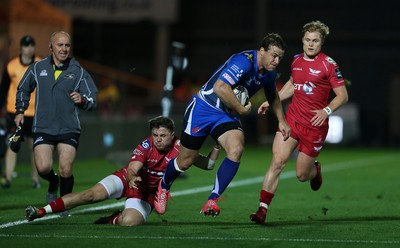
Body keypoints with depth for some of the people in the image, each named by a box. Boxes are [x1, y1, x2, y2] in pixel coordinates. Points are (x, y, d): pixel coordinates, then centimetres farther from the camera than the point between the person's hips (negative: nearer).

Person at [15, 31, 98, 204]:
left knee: (66, 171, -12)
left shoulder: (79, 72, 5)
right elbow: (23, 90, 24)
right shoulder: (37, 68, 8)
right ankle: (53, 183, 20)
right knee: (43, 168, -15)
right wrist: (20, 111, 15)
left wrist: (83, 100, -18)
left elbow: (92, 100, 4)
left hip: (69, 129, -1)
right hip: (43, 129, 1)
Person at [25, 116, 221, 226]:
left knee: (129, 222, -30)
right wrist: (132, 178, -58)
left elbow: (208, 164, -7)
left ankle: (112, 220, 8)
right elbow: (132, 169, -34)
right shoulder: (146, 146, -21)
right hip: (128, 180, -1)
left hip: (147, 193, 1)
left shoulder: (179, 148, -13)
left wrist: (217, 146, -24)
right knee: (92, 194, -23)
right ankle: (41, 212, -22)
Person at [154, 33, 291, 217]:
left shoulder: (269, 73, 0)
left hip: (227, 115, 6)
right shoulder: (243, 62, -28)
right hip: (203, 109, -6)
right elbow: (220, 87, -39)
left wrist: (281, 120, 22)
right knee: (185, 161, 5)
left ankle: (212, 201, -19)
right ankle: (164, 186, 39)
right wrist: (241, 109, -27)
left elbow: (272, 95, 24)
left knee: (236, 149, -25)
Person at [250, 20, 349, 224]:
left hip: (315, 126, -4)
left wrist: (326, 111, -24)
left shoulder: (328, 64, -9)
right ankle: (262, 209, -13)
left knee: (302, 175, 4)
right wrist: (271, 101, 20)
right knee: (277, 162, -14)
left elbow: (342, 95, -8)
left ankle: (315, 170, 43)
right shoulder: (296, 60, 7)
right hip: (291, 119, 4)